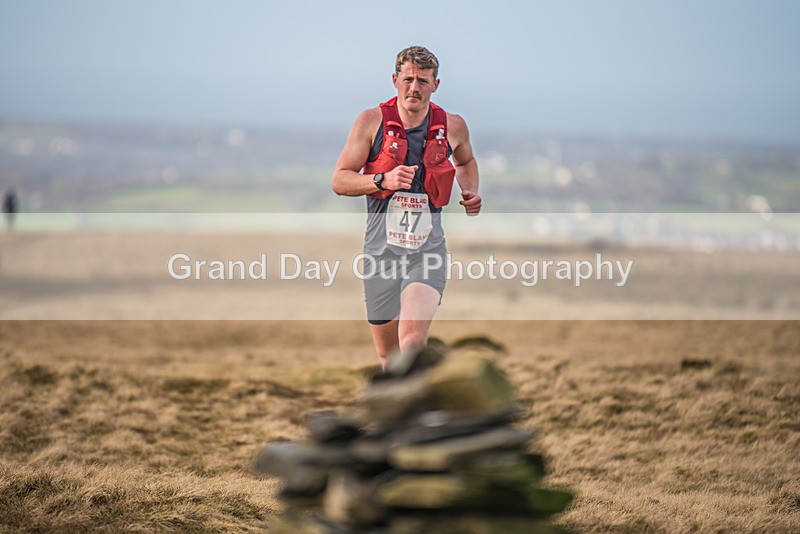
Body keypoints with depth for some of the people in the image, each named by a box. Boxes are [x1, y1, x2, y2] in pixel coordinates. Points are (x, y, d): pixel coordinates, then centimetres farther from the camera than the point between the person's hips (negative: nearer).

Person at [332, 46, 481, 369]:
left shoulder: (453, 127, 4)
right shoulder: (372, 121, -2)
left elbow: (466, 162, 28)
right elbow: (339, 181, -3)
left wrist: (471, 193, 8)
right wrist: (383, 180, -19)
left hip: (427, 249, 0)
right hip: (381, 250, 1)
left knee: (412, 343, -23)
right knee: (388, 355, 13)